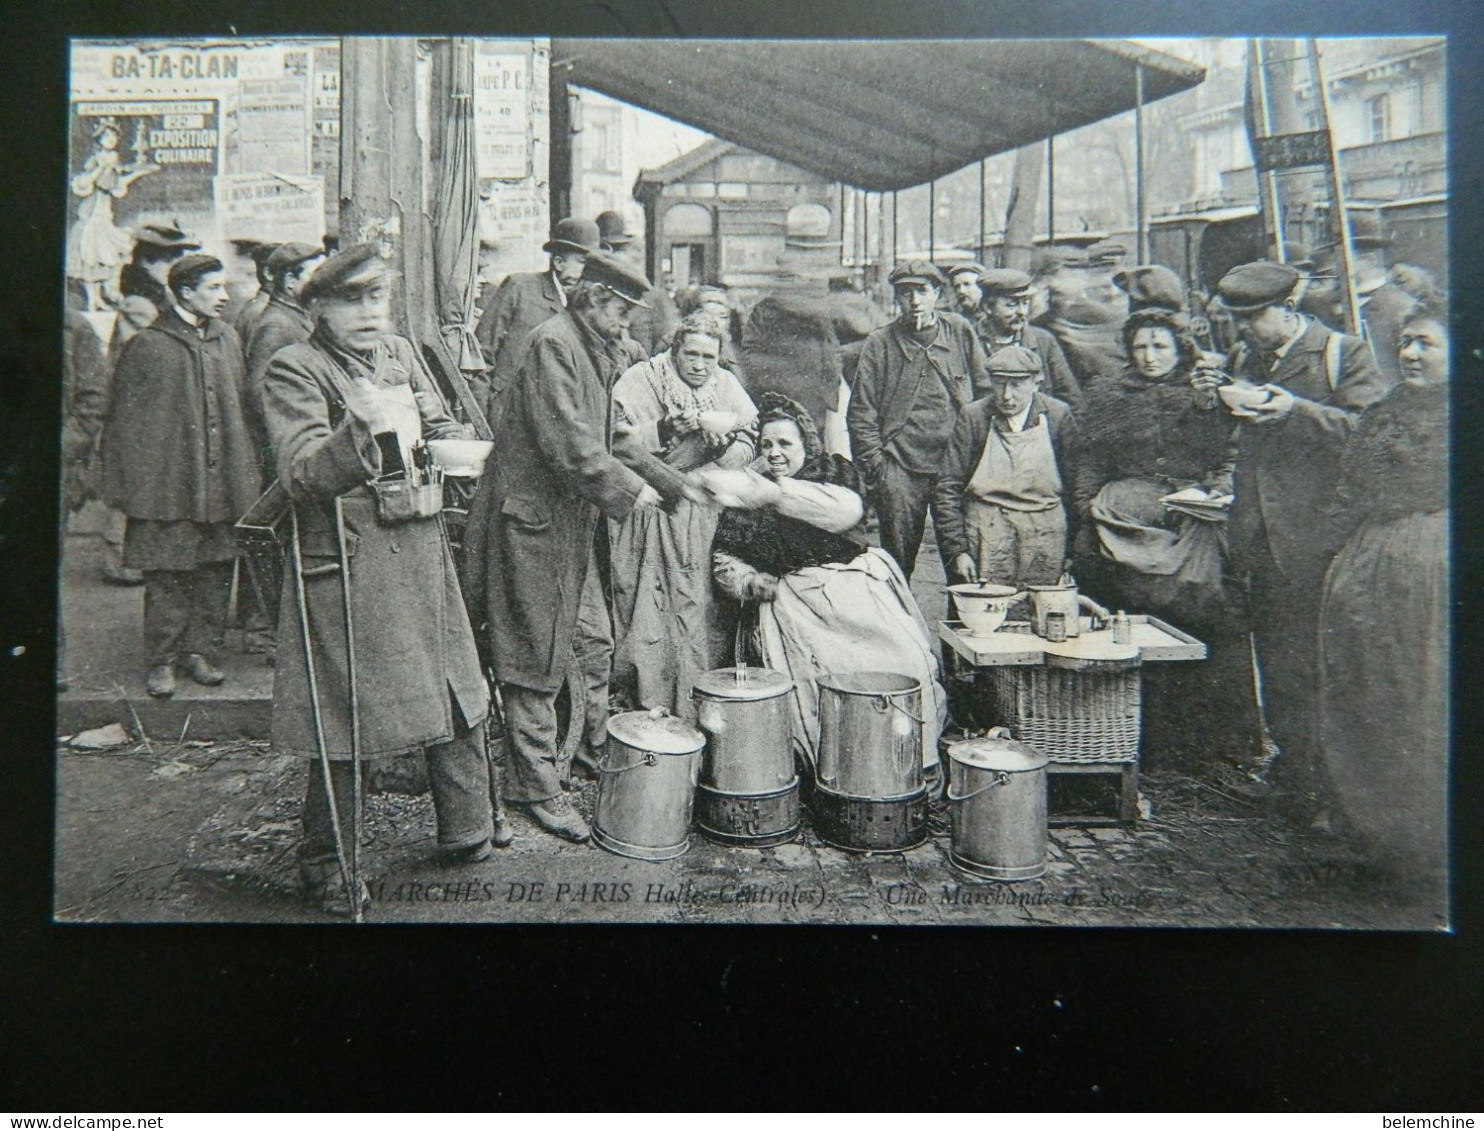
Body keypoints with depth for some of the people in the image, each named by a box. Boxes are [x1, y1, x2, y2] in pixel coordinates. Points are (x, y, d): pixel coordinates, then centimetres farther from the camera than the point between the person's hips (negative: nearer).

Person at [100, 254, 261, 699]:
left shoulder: (227, 339, 12)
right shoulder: (147, 347, -4)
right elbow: (126, 422, -4)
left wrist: (245, 474, 14)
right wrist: (130, 486, -8)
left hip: (221, 483, 5)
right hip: (168, 483, -5)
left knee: (215, 571, 8)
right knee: (166, 574, 0)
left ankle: (199, 650, 21)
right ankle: (162, 660, 12)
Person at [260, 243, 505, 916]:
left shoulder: (401, 353, 12)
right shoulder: (293, 371, -8)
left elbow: (442, 429, 23)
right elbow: (301, 476, -19)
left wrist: (452, 446, 0)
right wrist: (363, 429, -35)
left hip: (422, 555, 7)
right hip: (344, 564, -6)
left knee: (455, 692, 14)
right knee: (343, 719, 2)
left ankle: (470, 829, 33)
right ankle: (325, 865, 21)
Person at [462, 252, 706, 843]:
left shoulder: (603, 353, 14)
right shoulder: (552, 344, -16)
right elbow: (568, 444, -24)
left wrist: (676, 483, 9)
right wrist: (629, 490, -17)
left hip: (572, 519, 9)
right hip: (531, 517, -9)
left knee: (596, 642, 15)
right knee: (537, 658, 0)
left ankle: (600, 750, 32)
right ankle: (537, 787, 11)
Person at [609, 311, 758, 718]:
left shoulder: (727, 387, 11)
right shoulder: (639, 382, 0)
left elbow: (746, 453, 6)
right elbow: (620, 447, -11)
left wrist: (720, 437, -12)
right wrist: (665, 430, -22)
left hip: (706, 522, 3)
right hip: (647, 522, -3)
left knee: (703, 621, 1)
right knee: (650, 622, -3)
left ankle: (698, 714, 13)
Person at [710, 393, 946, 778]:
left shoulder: (833, 470, 8)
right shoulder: (746, 494, 12)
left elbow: (847, 510, -15)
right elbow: (724, 561, 11)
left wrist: (777, 492, -18)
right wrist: (755, 583, -9)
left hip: (852, 583, 0)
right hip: (793, 598, 0)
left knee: (904, 658, -15)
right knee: (817, 671, -23)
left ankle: (917, 755, 1)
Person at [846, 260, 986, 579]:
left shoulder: (961, 332, 8)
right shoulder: (880, 343, 3)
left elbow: (985, 394, 12)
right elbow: (860, 413, 2)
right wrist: (876, 466, -5)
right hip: (900, 472, -1)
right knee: (897, 565, 2)